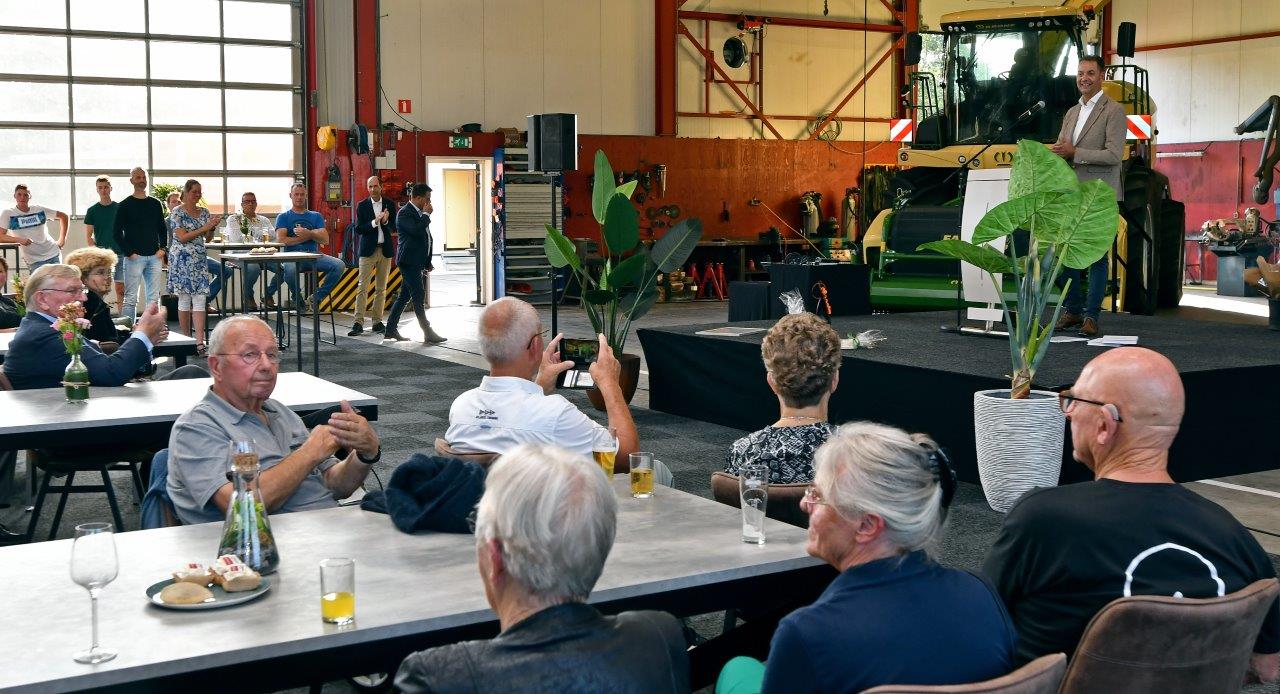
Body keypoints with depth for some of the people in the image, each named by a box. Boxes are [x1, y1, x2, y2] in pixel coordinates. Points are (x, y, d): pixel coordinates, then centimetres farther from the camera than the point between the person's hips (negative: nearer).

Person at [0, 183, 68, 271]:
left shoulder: (40, 209, 2)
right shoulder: (8, 214, -4)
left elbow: (63, 216, 13)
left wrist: (62, 239, 8)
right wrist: (19, 239, -27)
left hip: (54, 255, 2)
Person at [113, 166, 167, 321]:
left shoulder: (155, 204, 13)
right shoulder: (125, 205, 0)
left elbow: (163, 228, 19)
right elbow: (117, 232, -2)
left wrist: (162, 248, 5)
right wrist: (129, 253, -10)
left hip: (154, 257, 4)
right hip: (134, 257, -4)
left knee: (154, 297, 6)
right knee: (130, 298, -5)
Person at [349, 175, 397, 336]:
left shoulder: (390, 205, 6)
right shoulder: (362, 206, 1)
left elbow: (394, 228, 4)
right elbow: (358, 229, -5)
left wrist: (385, 221, -16)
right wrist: (375, 222, -17)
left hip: (385, 250, 2)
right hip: (368, 250, -2)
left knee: (381, 288, 6)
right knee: (362, 287, -8)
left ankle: (378, 321, 11)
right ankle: (358, 322, -10)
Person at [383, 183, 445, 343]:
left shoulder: (419, 213, 17)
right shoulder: (405, 213, -12)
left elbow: (425, 238, 23)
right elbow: (417, 230, -28)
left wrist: (428, 263, 21)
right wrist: (426, 214, -14)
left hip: (416, 262, 10)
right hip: (409, 261, -10)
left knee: (404, 296, 12)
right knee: (419, 296, -9)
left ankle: (391, 329, 17)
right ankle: (428, 333, -9)